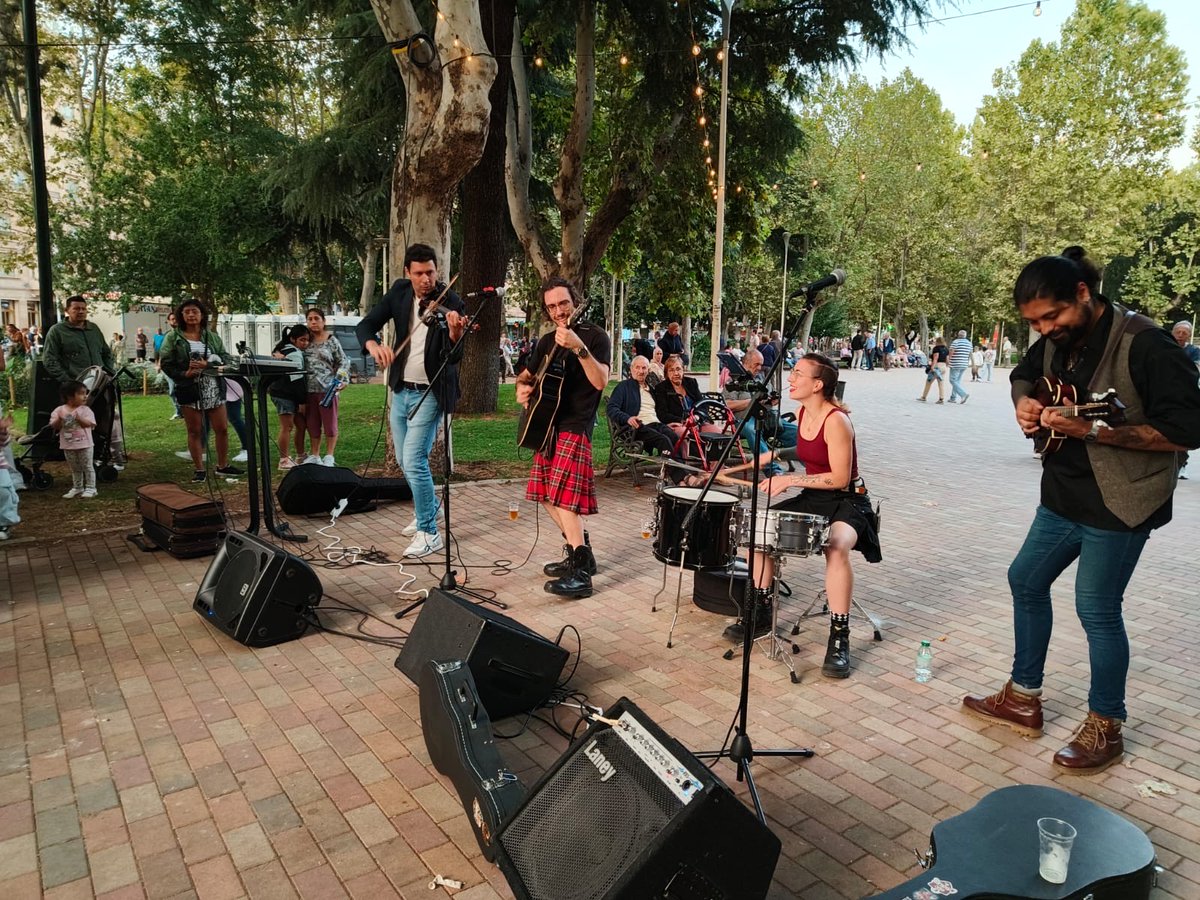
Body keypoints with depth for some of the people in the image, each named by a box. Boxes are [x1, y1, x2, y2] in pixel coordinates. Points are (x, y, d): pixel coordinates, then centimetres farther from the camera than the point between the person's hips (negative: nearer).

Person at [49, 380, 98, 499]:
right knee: (75, 468, 15)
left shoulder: (85, 409, -7)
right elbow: (54, 426, -3)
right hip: (68, 445, 3)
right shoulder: (59, 410, -1)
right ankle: (77, 488, 25)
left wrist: (78, 418, -28)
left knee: (87, 467, 3)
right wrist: (59, 420, -21)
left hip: (84, 444, -3)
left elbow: (89, 424, -16)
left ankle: (90, 488, 9)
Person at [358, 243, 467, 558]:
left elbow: (453, 358, -23)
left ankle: (429, 533, -1)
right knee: (404, 460, 18)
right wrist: (374, 345, -24)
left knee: (414, 460, -13)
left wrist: (455, 333, -44)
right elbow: (366, 324, -2)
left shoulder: (451, 304, -15)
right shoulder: (399, 292, 0)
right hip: (401, 390, 6)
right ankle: (427, 510, 40)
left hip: (429, 393, -6)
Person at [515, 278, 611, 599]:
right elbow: (527, 374, 24)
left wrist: (578, 348, -33)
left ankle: (580, 573, -18)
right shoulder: (547, 341, 15)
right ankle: (579, 552, 23)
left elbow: (600, 381, -20)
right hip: (547, 424, 8)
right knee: (546, 495, 11)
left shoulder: (595, 336, -6)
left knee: (564, 496, -18)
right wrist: (523, 387, 0)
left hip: (574, 426, -8)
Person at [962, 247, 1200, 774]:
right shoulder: (1056, 341, 2)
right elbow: (1024, 374, 23)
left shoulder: (1144, 344, -21)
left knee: (1097, 610, -1)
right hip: (1064, 496, 8)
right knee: (1025, 581, 15)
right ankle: (1023, 699, 30)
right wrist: (1024, 400, 0)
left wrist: (1093, 431, -29)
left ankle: (1105, 727, 21)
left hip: (1119, 504, -8)